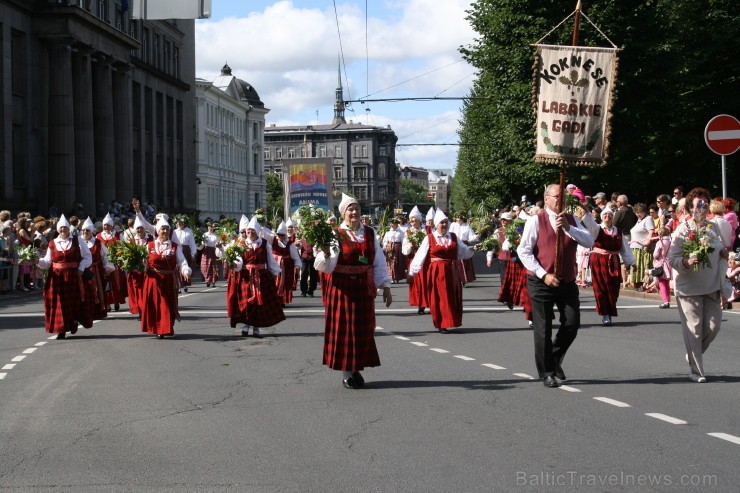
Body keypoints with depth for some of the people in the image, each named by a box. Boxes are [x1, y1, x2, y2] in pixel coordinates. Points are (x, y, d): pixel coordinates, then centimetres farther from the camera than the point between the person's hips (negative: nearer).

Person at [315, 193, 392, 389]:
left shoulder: (369, 233, 6)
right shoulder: (335, 234, -7)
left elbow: (379, 262, 9)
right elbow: (325, 266, -13)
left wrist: (385, 286, 5)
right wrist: (326, 253, -34)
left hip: (364, 289, 4)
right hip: (342, 289, -4)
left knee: (363, 328, 9)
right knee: (344, 329, 1)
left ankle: (356, 369, 23)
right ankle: (346, 372, 10)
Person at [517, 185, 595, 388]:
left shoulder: (571, 220, 10)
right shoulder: (536, 220, -5)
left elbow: (589, 242, -4)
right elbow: (523, 251, -9)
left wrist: (568, 228, -19)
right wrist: (544, 274, -15)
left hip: (567, 282, 4)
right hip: (541, 283, -4)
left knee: (572, 323, 2)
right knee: (543, 329, 1)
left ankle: (555, 359, 26)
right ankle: (547, 373, 12)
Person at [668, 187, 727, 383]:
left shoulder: (713, 227, 6)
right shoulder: (683, 230, -9)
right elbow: (672, 258, -12)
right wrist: (687, 262, -28)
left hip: (711, 286, 5)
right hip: (689, 287, -5)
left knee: (713, 325, 4)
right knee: (694, 329, -1)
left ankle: (694, 354, 30)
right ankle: (696, 370, 8)